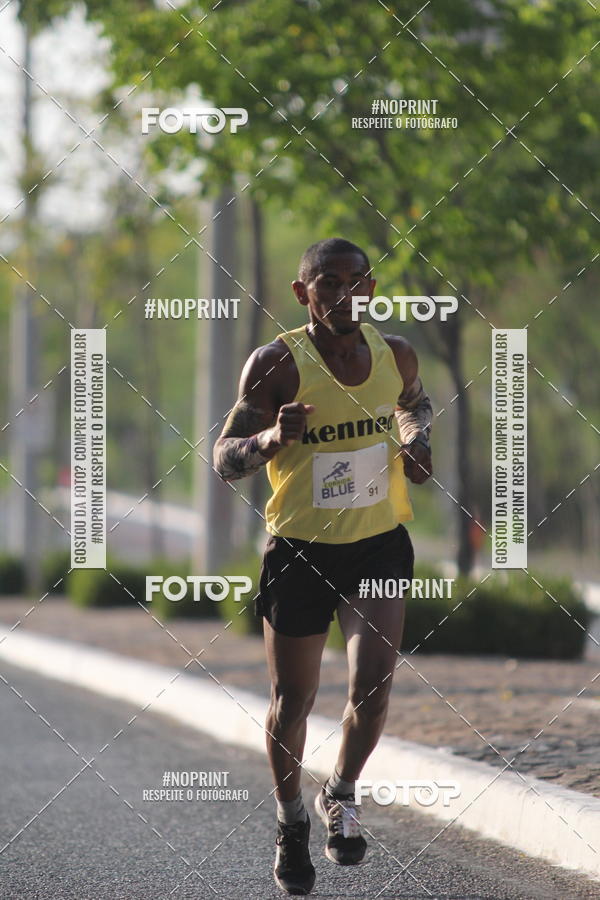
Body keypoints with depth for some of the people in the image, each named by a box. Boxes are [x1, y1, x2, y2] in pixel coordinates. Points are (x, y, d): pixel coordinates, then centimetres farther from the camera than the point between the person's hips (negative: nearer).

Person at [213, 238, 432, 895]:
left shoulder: (395, 354, -1)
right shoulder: (276, 364, -14)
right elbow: (224, 459, -14)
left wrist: (416, 436, 2)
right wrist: (273, 438, -34)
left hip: (380, 544, 2)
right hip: (299, 550, -2)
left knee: (373, 683, -13)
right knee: (292, 700, 8)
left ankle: (341, 794, 16)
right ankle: (291, 820, 33)